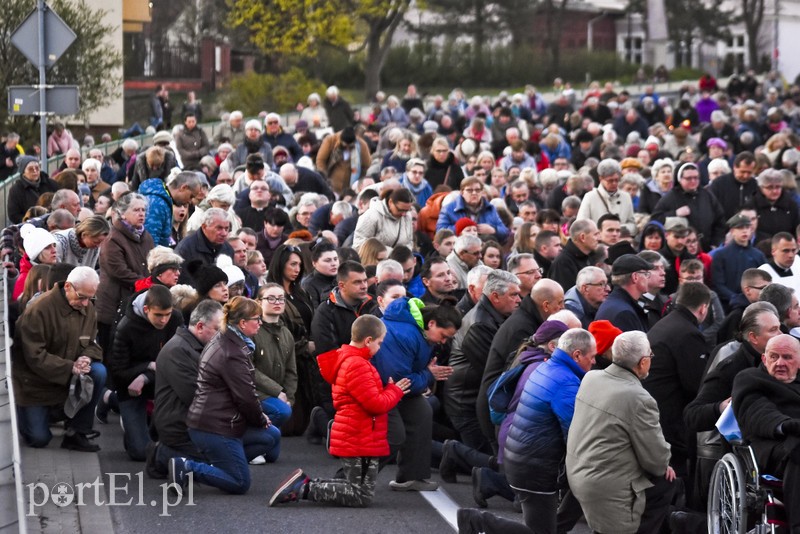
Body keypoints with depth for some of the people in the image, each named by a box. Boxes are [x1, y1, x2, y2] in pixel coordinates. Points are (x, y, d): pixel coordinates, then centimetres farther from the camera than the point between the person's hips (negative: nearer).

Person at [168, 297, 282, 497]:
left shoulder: (223, 341, 14)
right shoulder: (232, 354, -20)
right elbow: (246, 396, -17)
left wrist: (259, 418, 14)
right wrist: (261, 419, 2)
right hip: (215, 428, -10)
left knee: (272, 436, 15)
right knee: (240, 484, -5)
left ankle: (220, 463, 10)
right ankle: (187, 469, -9)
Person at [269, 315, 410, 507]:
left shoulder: (347, 360, 14)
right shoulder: (357, 366, -20)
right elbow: (376, 404, -20)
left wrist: (391, 390, 9)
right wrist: (395, 391, -3)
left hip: (352, 439, 11)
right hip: (360, 441, -11)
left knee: (357, 488, 17)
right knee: (362, 497, -6)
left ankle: (304, 484, 8)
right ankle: (304, 489, -11)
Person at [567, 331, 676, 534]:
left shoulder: (590, 378, 2)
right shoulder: (639, 399, -22)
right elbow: (655, 458, -14)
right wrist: (663, 466, 9)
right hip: (605, 489, -8)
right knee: (666, 481, 9)